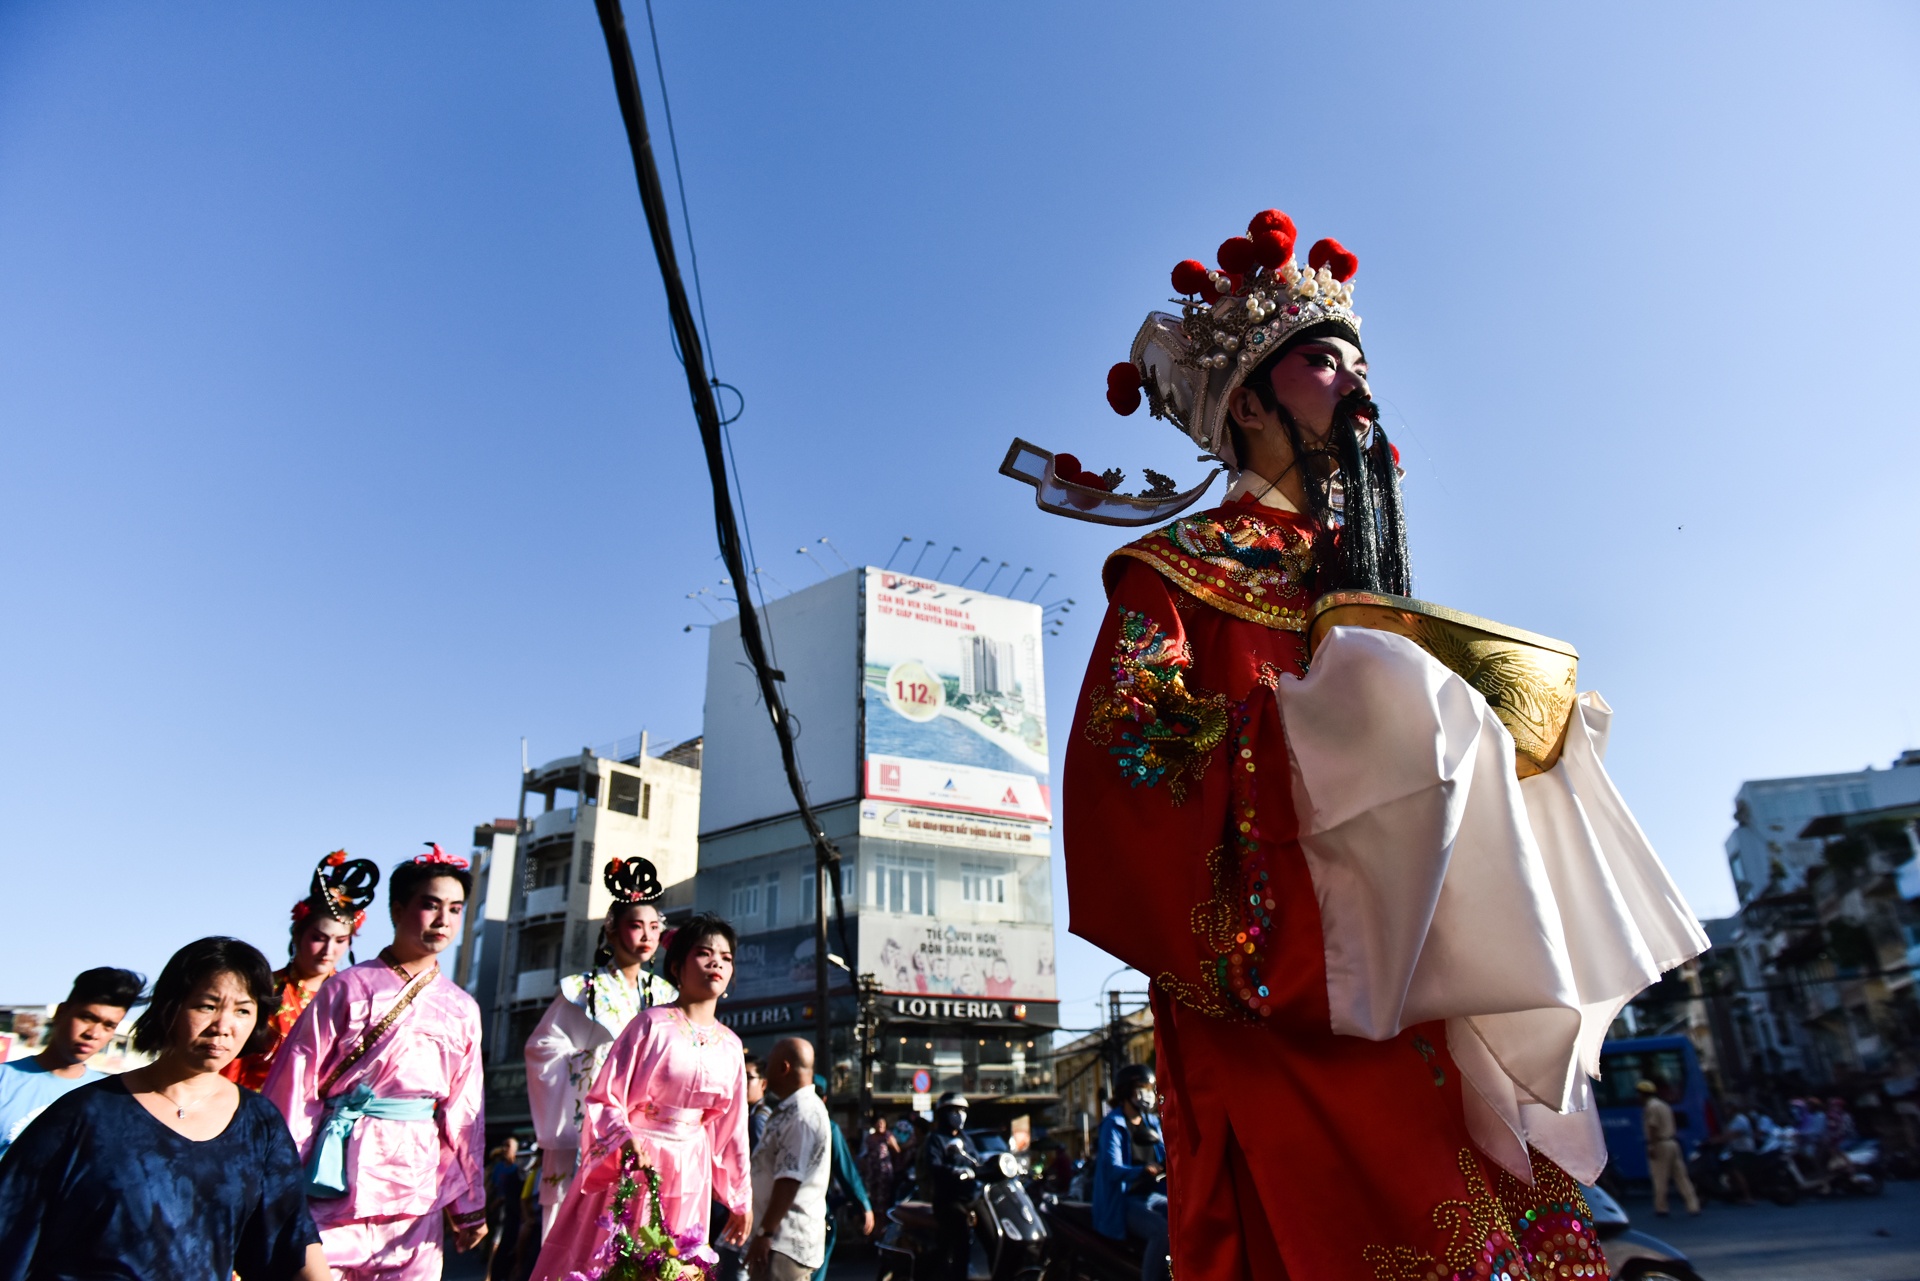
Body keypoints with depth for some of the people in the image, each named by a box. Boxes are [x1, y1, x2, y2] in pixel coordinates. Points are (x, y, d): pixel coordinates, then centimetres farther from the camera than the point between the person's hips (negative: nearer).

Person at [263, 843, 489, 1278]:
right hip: (340, 1171, -2)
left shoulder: (461, 1009, 7)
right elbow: (297, 1083, -1)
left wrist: (470, 1206, 10)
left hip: (415, 1181, 3)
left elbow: (464, 1112, 9)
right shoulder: (349, 988, -1)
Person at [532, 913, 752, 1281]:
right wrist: (626, 1140, -29)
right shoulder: (652, 1024, -10)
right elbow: (605, 1098, -11)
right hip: (630, 1166, -4)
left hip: (688, 1174, 5)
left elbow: (732, 1126, 12)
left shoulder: (730, 1046, 5)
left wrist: (740, 1197, 15)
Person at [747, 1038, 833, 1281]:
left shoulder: (803, 1115, -18)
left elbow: (789, 1180, -24)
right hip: (789, 1239, 10)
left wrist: (765, 1233, -21)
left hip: (786, 1242, -10)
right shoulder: (790, 1111, 15)